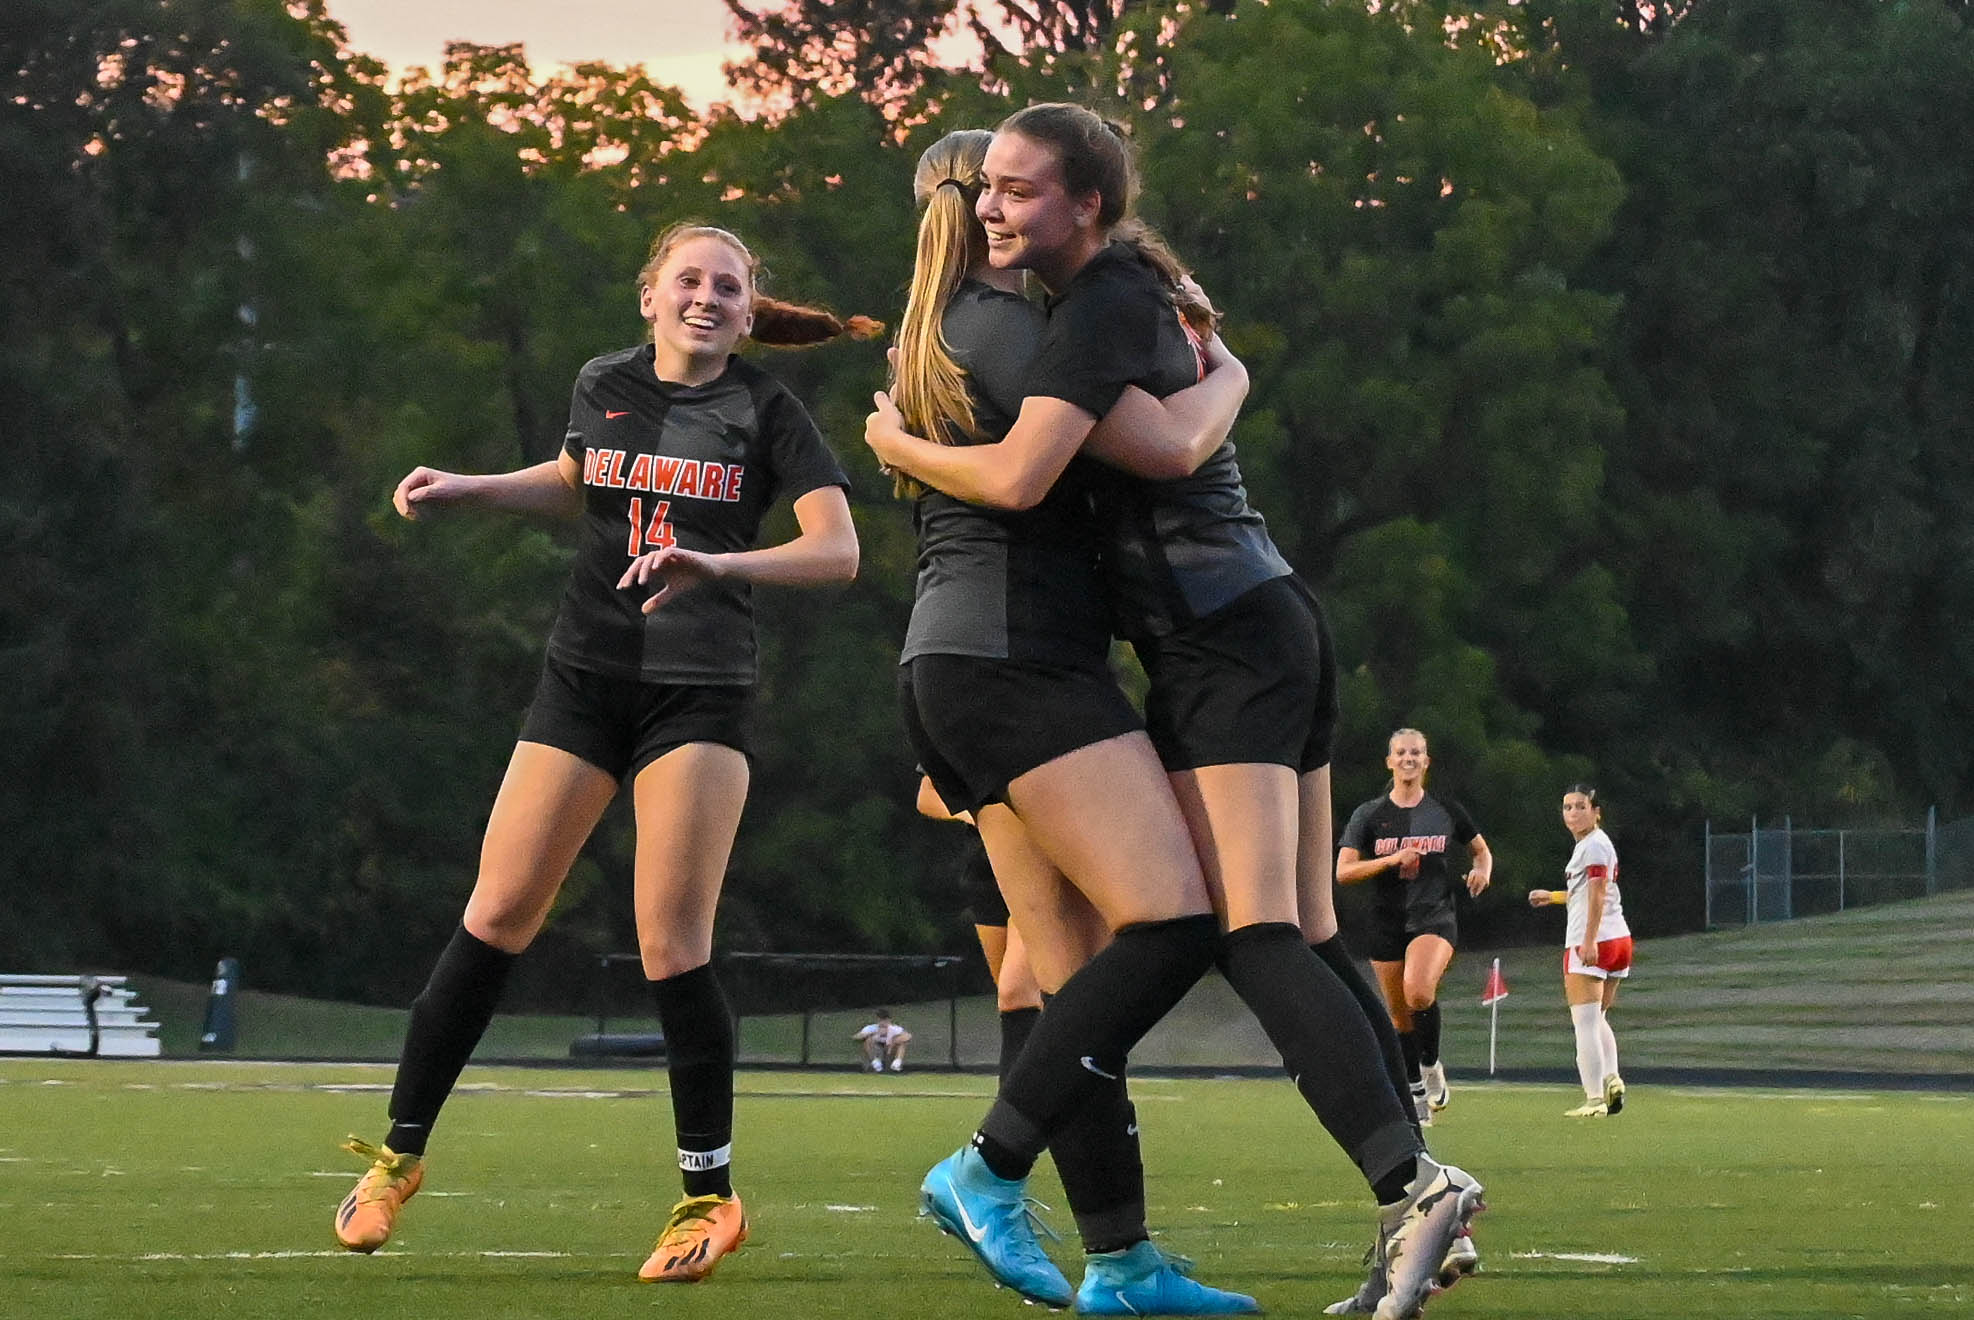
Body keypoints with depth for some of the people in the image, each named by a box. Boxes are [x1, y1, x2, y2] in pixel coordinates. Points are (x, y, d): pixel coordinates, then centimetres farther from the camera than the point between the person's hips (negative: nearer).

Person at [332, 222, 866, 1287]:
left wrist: (716, 562, -29)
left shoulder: (765, 412, -4)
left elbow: (838, 550, -15)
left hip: (699, 692, -3)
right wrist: (465, 490, 16)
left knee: (672, 943, -11)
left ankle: (710, 1195, 1)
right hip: (585, 679, 3)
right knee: (497, 916, -1)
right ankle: (400, 1151, 12)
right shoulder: (604, 389, 7)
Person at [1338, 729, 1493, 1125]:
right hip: (1387, 923, 2)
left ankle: (1431, 1064, -5)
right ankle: (1418, 1096, 21)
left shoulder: (1447, 811, 5)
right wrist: (1392, 859, -16)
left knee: (1418, 991, -29)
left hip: (1435, 918, -2)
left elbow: (1480, 850, 21)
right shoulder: (1369, 815, 3)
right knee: (1400, 1015, 6)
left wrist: (1482, 870, -2)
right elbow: (1344, 872, -4)